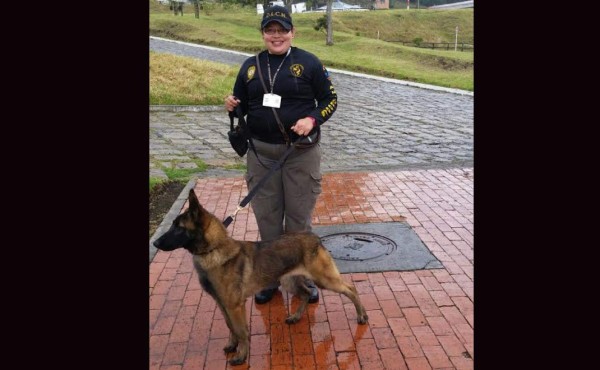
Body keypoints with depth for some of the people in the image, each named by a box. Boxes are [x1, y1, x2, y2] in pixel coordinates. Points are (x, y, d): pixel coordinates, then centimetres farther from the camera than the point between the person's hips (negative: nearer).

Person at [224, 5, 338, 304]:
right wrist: (232, 106, -8)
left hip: (301, 153, -3)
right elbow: (242, 105, 16)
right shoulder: (250, 65, 8)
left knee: (299, 217, 7)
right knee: (267, 217, 11)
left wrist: (313, 120, -18)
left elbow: (330, 100, 0)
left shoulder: (309, 62, -2)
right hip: (260, 153, 3)